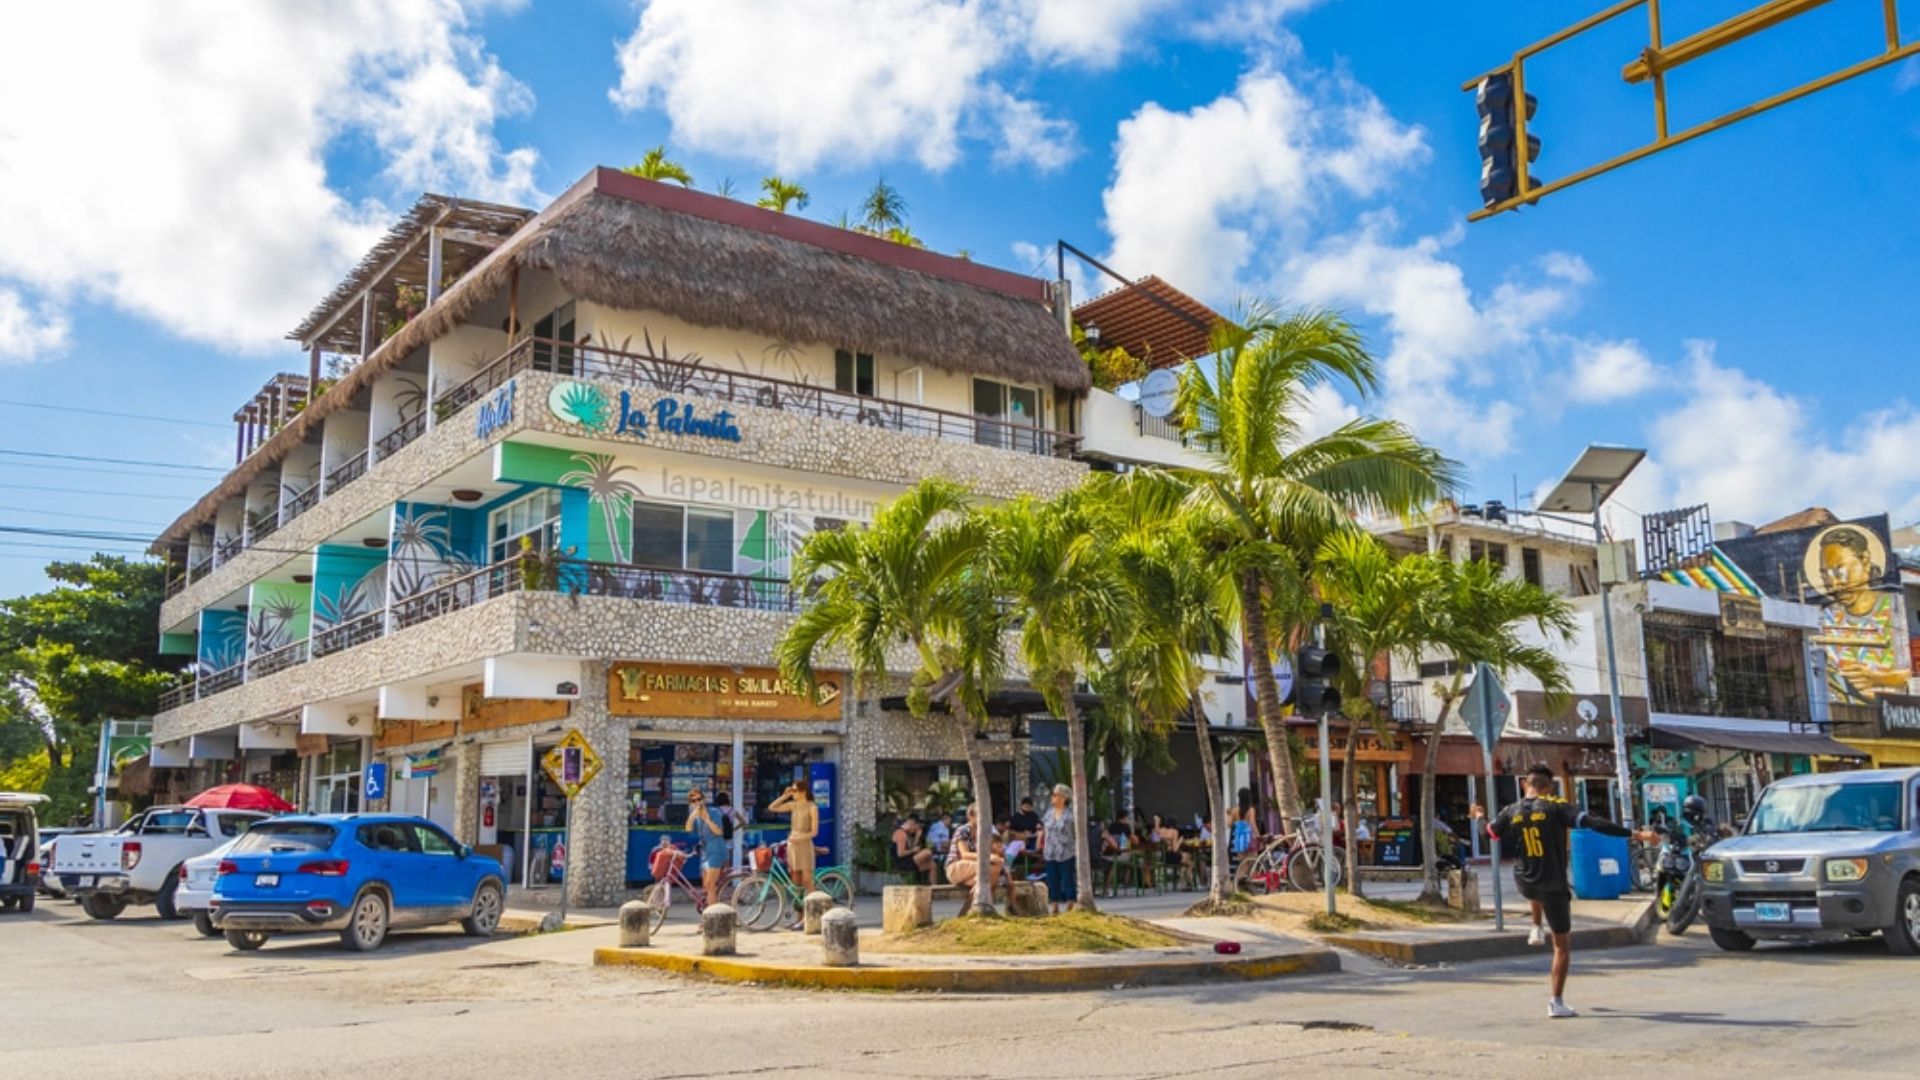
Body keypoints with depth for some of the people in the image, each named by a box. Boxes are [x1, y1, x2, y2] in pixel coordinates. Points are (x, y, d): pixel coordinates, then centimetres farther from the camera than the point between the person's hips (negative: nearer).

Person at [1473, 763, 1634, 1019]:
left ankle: (1536, 929, 37)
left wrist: (1482, 817, 35)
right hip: (1553, 885, -4)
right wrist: (1632, 833, -21)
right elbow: (1592, 822, -21)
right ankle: (1557, 1003, 4)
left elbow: (1491, 833, 15)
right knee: (1563, 944, 6)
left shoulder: (1511, 813, -1)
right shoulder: (1555, 807, -12)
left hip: (1524, 883, 4)